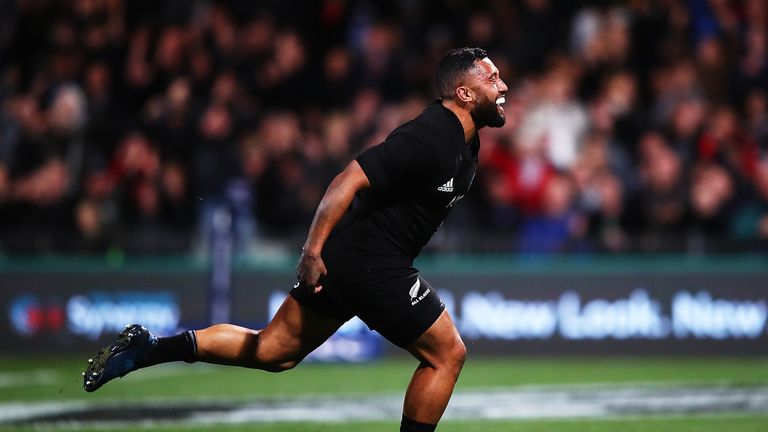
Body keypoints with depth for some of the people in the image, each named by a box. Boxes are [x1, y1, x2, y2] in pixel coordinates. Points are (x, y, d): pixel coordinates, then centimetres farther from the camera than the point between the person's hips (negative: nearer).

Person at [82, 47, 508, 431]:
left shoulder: (464, 143, 11)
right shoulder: (430, 140, -20)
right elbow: (350, 179, -26)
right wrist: (313, 250, -27)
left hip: (344, 257, 9)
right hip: (370, 262, -9)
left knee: (271, 351, 12)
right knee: (446, 353, 0)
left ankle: (147, 348, 9)